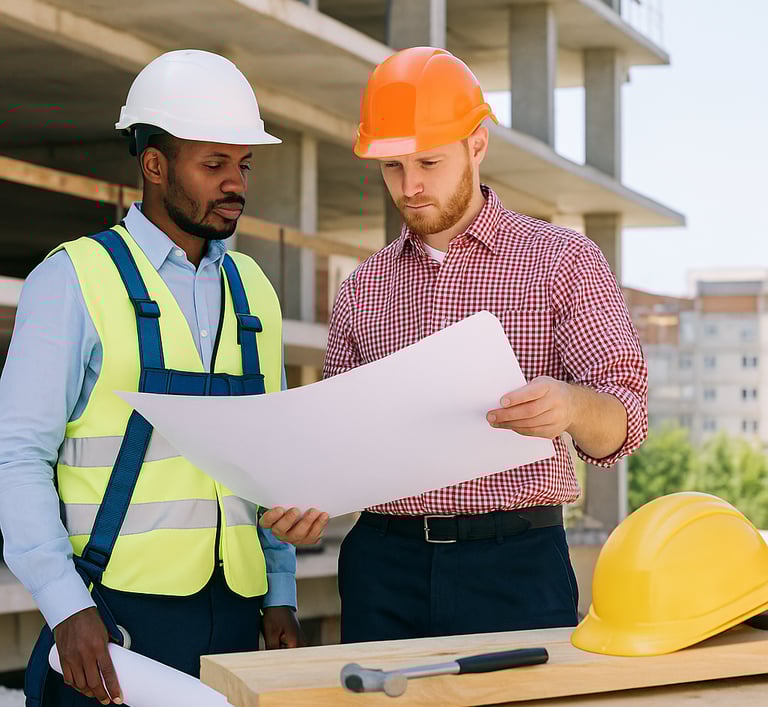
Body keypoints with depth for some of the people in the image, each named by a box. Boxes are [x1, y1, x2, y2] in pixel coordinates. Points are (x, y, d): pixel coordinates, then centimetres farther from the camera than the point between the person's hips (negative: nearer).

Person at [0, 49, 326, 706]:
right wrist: (68, 608, -18)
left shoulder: (253, 290, 13)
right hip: (111, 619, -5)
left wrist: (282, 597, 9)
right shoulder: (74, 280, -4)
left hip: (236, 617, 5)